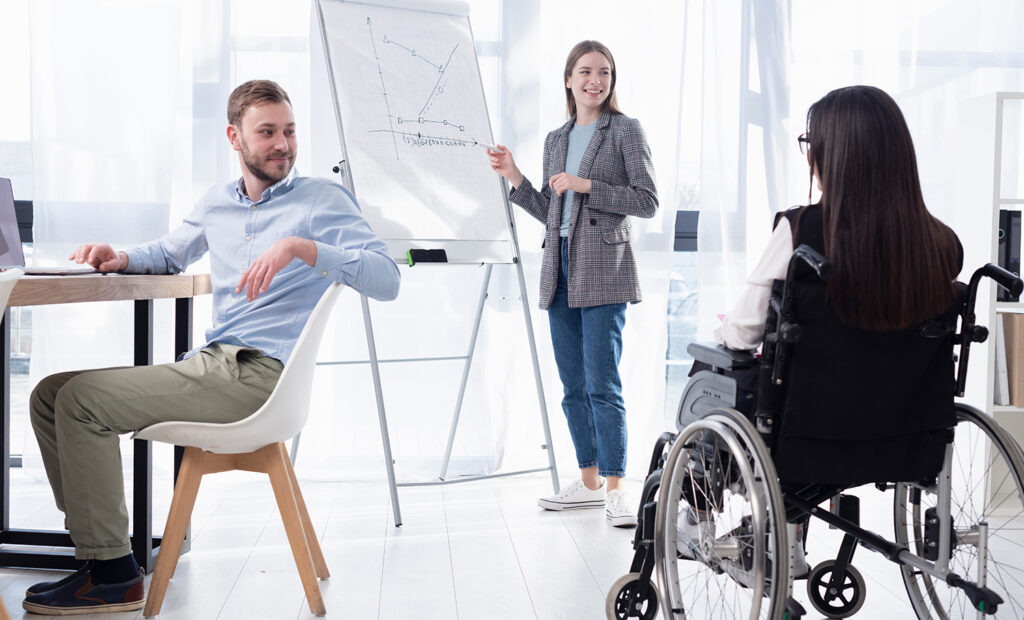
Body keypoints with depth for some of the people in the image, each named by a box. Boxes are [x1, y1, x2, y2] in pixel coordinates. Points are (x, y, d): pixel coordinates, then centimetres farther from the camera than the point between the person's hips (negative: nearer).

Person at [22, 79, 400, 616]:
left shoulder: (322, 199, -1)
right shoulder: (217, 204, 19)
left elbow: (386, 278, -14)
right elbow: (168, 253, 37)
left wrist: (299, 246, -26)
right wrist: (120, 258, 14)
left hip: (261, 374, -7)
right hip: (210, 365, 8)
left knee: (81, 400, -17)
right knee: (50, 395, 2)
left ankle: (113, 574, -8)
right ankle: (97, 544, 5)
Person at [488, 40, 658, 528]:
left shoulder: (625, 130, 0)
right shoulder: (556, 140, 18)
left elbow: (647, 202, -8)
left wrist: (586, 186, -13)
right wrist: (515, 178, 7)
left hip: (603, 269, -6)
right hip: (560, 268, 7)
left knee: (602, 383, -11)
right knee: (572, 386, 10)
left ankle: (615, 489, -4)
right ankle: (589, 483, 20)